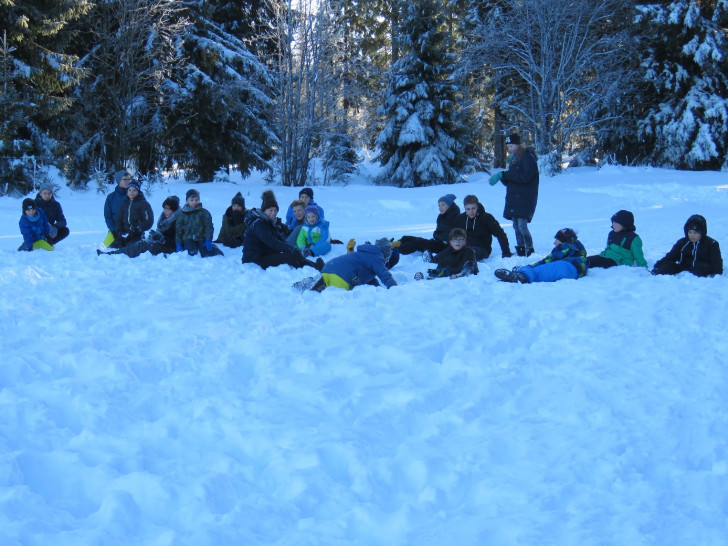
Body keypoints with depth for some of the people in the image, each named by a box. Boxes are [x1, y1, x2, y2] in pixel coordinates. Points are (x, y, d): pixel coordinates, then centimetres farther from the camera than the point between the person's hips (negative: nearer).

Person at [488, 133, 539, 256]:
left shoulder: (528, 157, -8)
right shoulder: (514, 159, 18)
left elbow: (525, 177, -20)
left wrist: (504, 174, -20)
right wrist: (501, 176, -6)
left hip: (525, 198, -8)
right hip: (513, 199, 8)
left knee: (522, 225, -15)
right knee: (516, 226, 7)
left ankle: (530, 251, -8)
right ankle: (520, 251, 12)